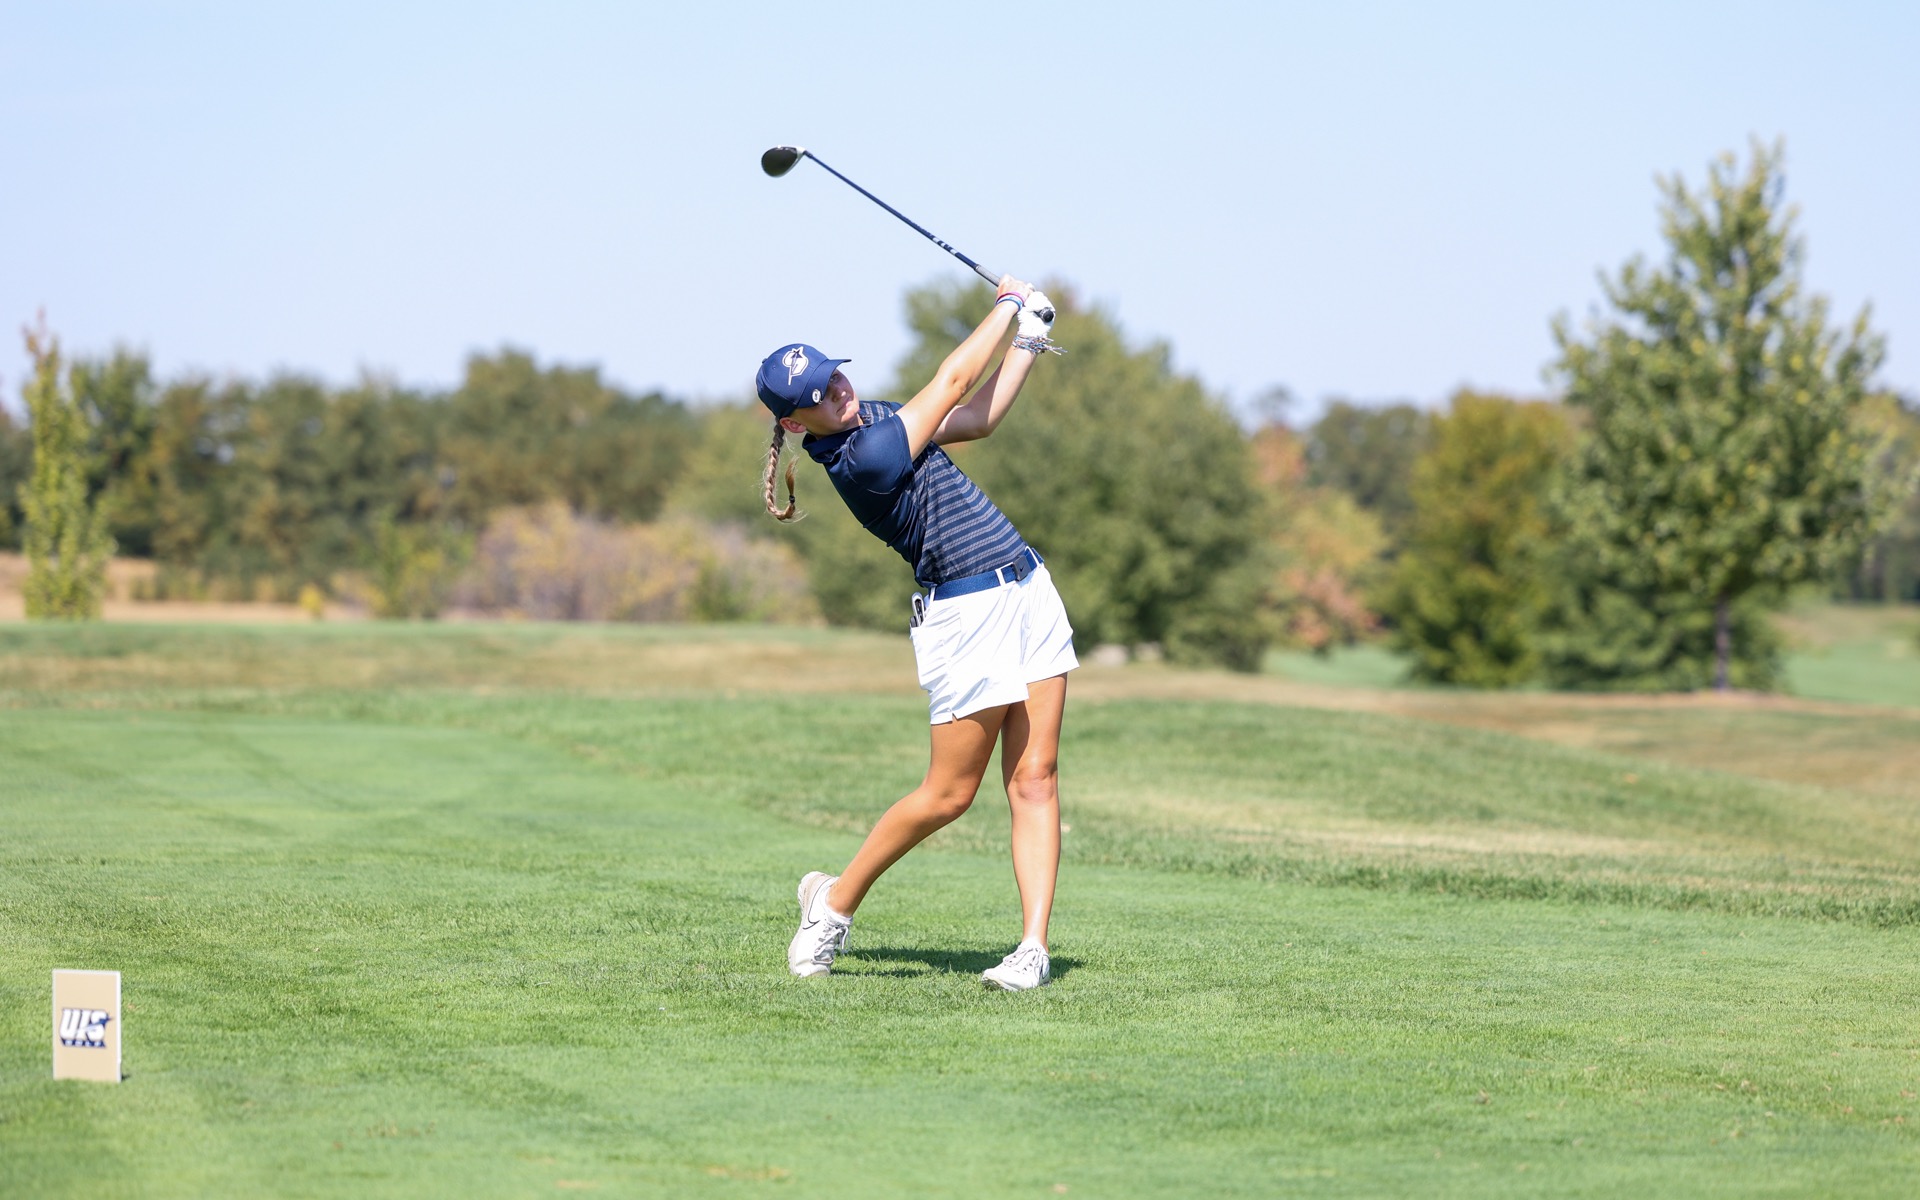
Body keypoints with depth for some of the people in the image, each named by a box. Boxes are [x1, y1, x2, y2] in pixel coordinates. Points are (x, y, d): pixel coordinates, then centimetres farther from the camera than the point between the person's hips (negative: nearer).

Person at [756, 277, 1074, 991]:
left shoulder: (873, 419, 10)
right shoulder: (859, 458, -19)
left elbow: (978, 418, 21)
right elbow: (953, 383, -11)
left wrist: (1027, 343, 12)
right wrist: (1007, 303, 3)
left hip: (1029, 593, 8)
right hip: (965, 615, -8)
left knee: (1034, 779, 0)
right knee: (948, 794, -2)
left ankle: (1033, 946, -2)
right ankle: (835, 900, 19)